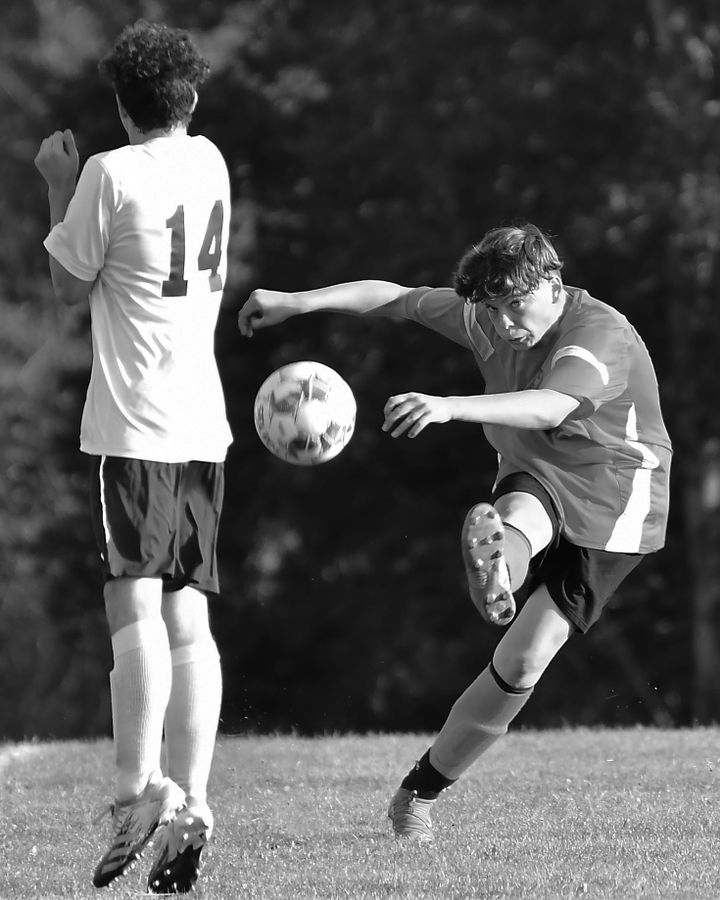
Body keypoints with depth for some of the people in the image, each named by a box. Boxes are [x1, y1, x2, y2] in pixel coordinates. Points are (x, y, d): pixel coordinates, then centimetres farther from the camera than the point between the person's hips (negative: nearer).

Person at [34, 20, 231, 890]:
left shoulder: (112, 173, -7)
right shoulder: (208, 162, 12)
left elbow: (70, 286, 1)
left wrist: (58, 187, 11)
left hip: (131, 424, -6)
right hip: (203, 422, 6)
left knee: (135, 603, -12)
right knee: (190, 615, 4)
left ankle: (138, 787, -25)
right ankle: (188, 806, -2)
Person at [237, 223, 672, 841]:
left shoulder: (603, 338, -26)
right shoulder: (487, 321, -3)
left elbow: (549, 408, -45)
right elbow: (395, 298, 6)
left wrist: (450, 407, -60)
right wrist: (297, 302, -4)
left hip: (612, 506, -5)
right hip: (534, 483, 5)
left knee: (523, 662, -11)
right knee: (521, 515, -36)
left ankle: (421, 791, 2)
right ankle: (497, 568, -74)